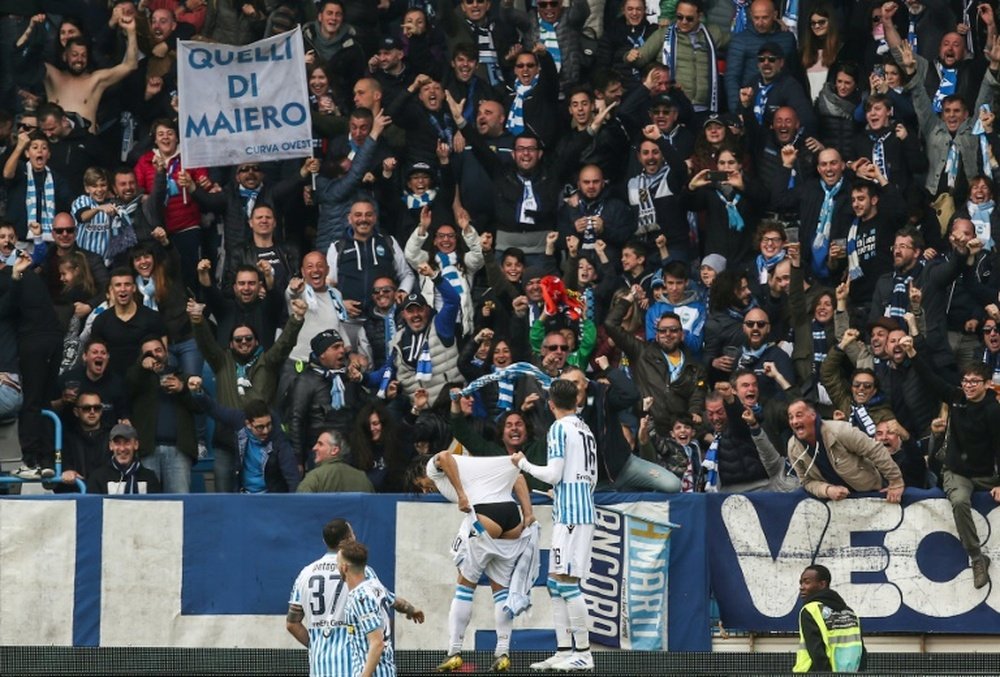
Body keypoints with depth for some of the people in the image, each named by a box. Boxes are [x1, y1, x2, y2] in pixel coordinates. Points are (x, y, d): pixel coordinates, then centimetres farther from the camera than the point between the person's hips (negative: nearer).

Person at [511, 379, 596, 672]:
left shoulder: (559, 429, -9)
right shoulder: (586, 430, 16)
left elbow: (553, 474, -13)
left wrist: (523, 464, 1)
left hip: (570, 513, -9)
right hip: (584, 509, 9)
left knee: (566, 580, -10)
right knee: (556, 582, 12)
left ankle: (583, 653, -12)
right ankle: (564, 651, 12)